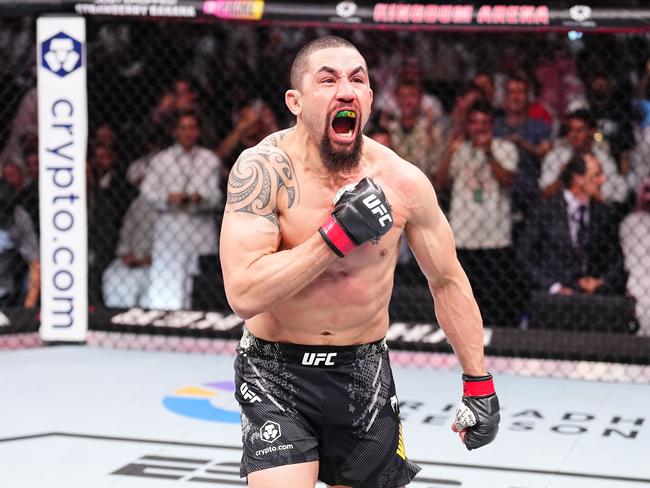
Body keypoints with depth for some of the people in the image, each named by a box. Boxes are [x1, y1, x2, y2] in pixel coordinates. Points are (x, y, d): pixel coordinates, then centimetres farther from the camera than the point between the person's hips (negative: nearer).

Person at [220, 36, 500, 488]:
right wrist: (337, 235, -29)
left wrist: (479, 383, 7)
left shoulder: (404, 182, -8)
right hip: (277, 372, -3)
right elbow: (244, 295, -27)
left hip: (365, 372, 4)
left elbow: (448, 282, 6)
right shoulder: (265, 169, -18)